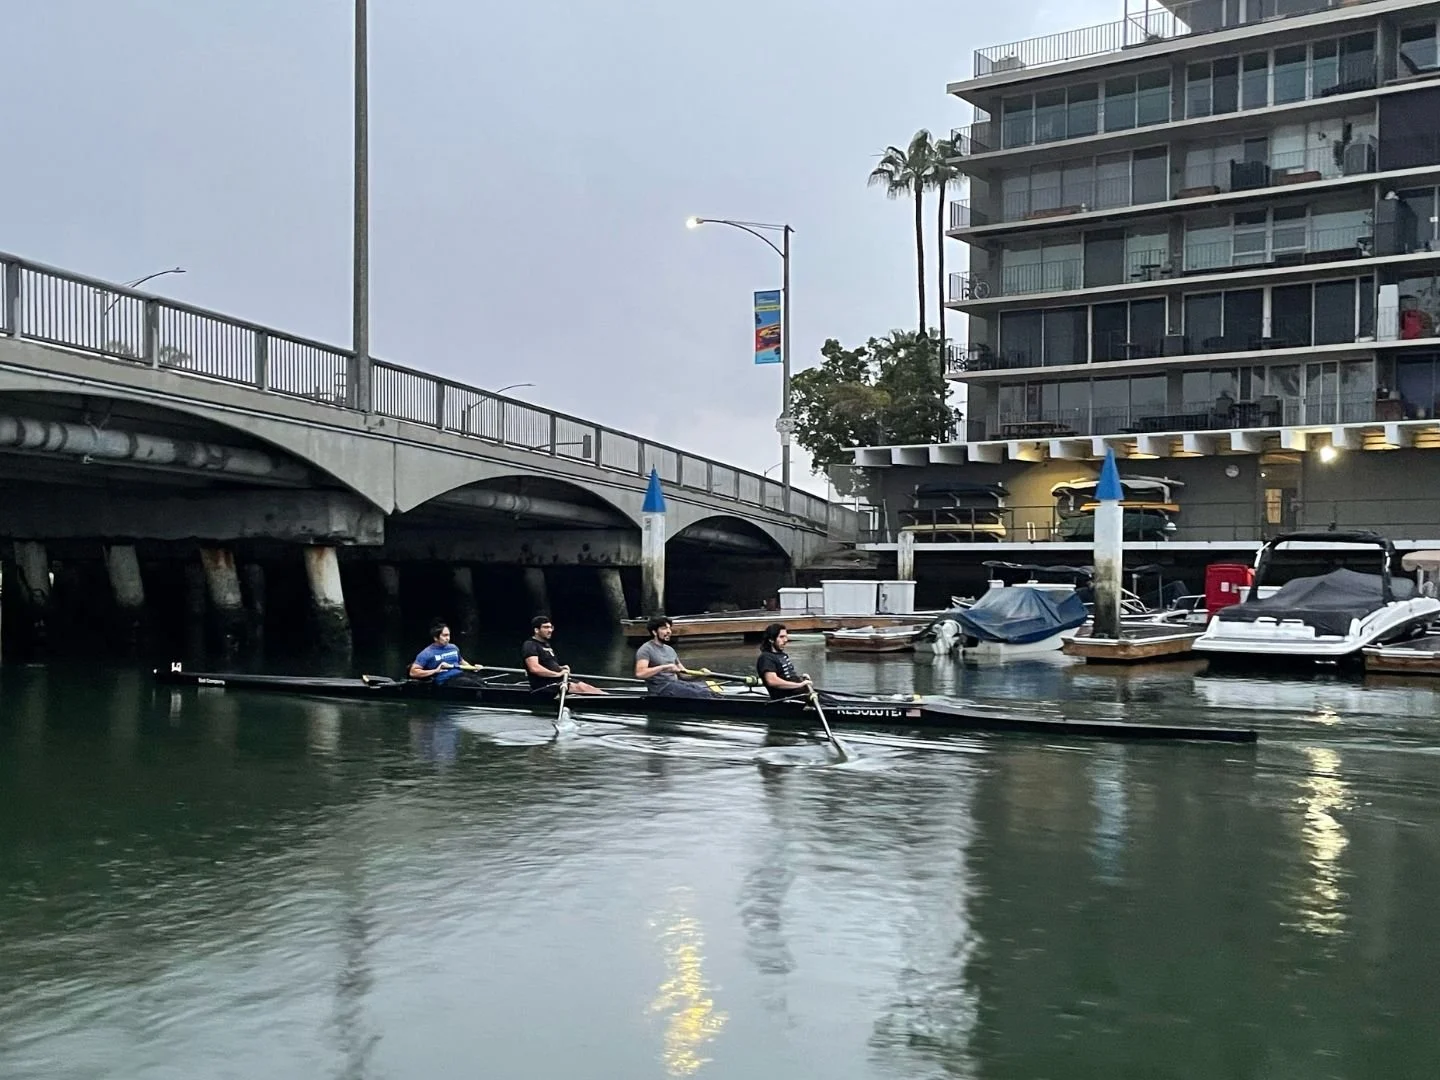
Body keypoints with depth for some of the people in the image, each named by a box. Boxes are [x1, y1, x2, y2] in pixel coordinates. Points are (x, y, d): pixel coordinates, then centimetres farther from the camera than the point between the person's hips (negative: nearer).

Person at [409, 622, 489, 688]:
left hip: (461, 674, 6)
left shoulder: (453, 648, 19)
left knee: (481, 682, -23)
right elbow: (413, 672, -4)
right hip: (446, 680, -6)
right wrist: (435, 671, -10)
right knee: (472, 684, -30)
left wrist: (473, 667, 14)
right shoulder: (427, 653, 1)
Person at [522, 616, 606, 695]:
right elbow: (534, 668, -25)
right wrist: (558, 673, -21)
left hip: (556, 680, 9)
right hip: (544, 686, -9)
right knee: (579, 687, -21)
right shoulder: (529, 646, -11)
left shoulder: (545, 644, 21)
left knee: (585, 686, -8)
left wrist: (560, 668, 10)